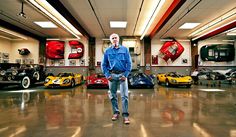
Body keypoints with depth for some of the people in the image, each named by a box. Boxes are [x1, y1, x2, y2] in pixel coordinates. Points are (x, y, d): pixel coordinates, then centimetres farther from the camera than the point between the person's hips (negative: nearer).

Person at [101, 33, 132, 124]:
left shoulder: (124, 49, 3)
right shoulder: (107, 51, 7)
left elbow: (129, 63, 0)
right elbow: (104, 64, 8)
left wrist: (126, 75, -8)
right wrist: (107, 75, -2)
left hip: (122, 74, -2)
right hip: (112, 75, 2)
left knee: (124, 95, -4)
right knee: (113, 95, 9)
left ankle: (125, 114, 6)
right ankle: (116, 112, 24)